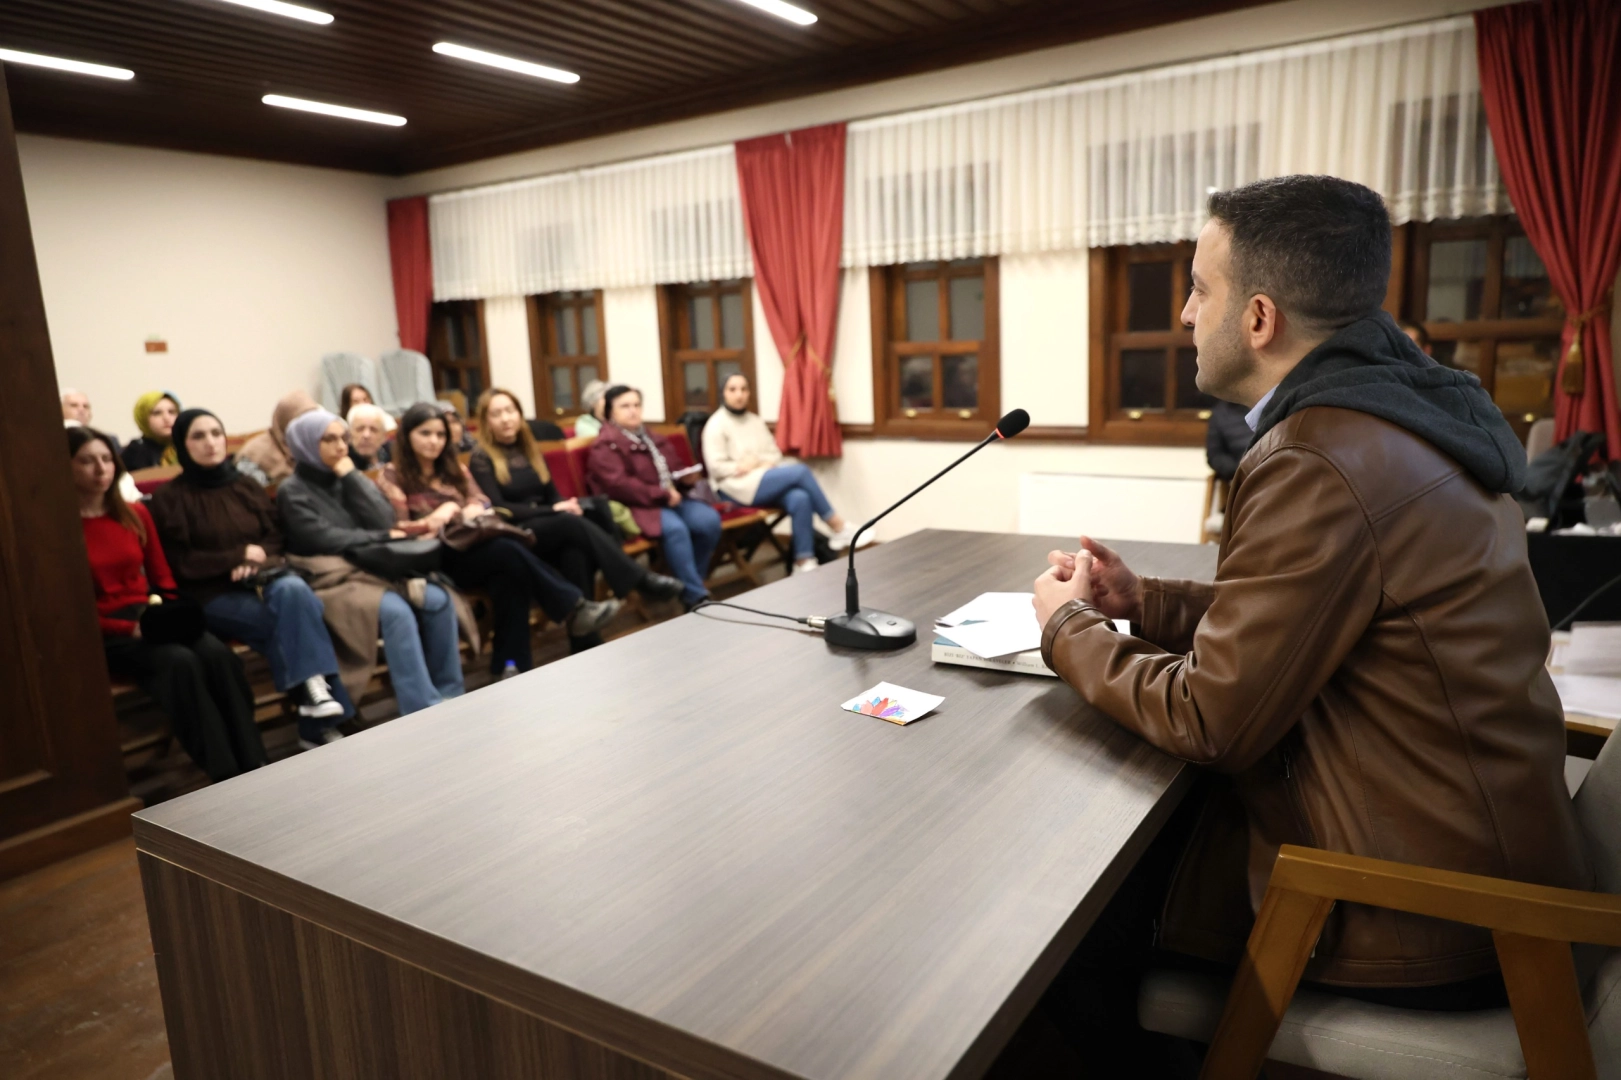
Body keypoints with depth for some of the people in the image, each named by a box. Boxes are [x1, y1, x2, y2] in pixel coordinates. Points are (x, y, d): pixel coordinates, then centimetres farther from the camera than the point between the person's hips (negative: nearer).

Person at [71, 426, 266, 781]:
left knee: (217, 653, -27)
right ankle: (227, 777, -34)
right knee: (179, 662, -34)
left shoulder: (135, 514, 12)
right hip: (104, 635, -5)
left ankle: (255, 767, -30)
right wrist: (129, 628, -18)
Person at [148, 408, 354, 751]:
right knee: (297, 612, -31)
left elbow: (275, 537, 12)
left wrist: (257, 561, -9)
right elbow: (181, 564, -5)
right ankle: (316, 706, -28)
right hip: (212, 594, -3)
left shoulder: (247, 486, 16)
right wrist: (240, 556, -8)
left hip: (264, 578, 3)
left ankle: (315, 702, -34)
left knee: (293, 590, -33)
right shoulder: (170, 497, 2)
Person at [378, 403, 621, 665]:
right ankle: (574, 609, -27)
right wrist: (433, 520, -21)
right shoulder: (392, 477, 4)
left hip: (468, 548, 5)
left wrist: (472, 511, -12)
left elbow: (481, 502, 10)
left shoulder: (451, 468, 21)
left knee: (509, 575, -31)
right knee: (509, 551, -31)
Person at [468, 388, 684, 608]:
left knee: (575, 543, -33)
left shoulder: (529, 449, 17)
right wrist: (552, 510, -19)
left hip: (549, 527, 5)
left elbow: (552, 494, 15)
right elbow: (498, 508, -12)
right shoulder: (482, 459, -2)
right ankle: (639, 579, -33)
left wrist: (567, 506, -10)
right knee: (573, 523, -32)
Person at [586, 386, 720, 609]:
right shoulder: (605, 445, -5)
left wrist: (683, 478, 4)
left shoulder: (651, 438, 20)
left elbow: (669, 470, 31)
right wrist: (663, 495, -19)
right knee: (674, 528, -35)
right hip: (635, 506, -8)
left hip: (668, 500, 8)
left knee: (709, 520, -17)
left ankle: (691, 582, -3)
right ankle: (696, 596, -29)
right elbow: (619, 486, -18)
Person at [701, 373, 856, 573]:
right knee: (800, 471, -23)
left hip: (766, 481, 6)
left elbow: (775, 454, 16)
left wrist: (760, 463, -7)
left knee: (800, 498, -28)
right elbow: (716, 467, -10)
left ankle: (804, 562, -27)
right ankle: (839, 527, -15)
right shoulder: (716, 424, -2)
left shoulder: (755, 420, 18)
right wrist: (752, 466, -12)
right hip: (739, 487, -6)